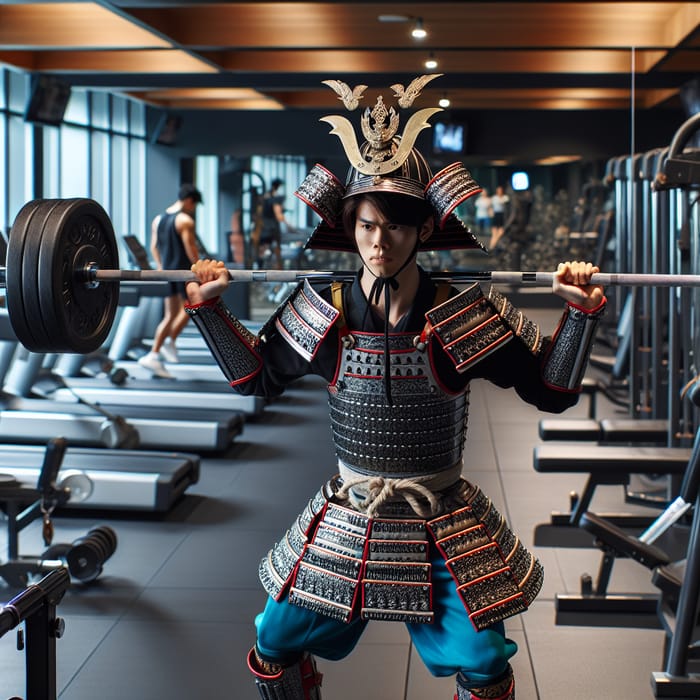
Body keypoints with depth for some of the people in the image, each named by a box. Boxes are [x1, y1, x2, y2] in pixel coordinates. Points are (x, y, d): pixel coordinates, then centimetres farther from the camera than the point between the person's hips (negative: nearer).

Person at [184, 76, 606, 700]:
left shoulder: (466, 318, -13)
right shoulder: (323, 313, -6)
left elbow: (552, 389, -5)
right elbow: (259, 374, 10)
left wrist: (583, 312, -17)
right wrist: (208, 307, 3)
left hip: (441, 527, -2)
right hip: (345, 517, 2)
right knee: (275, 647, 8)